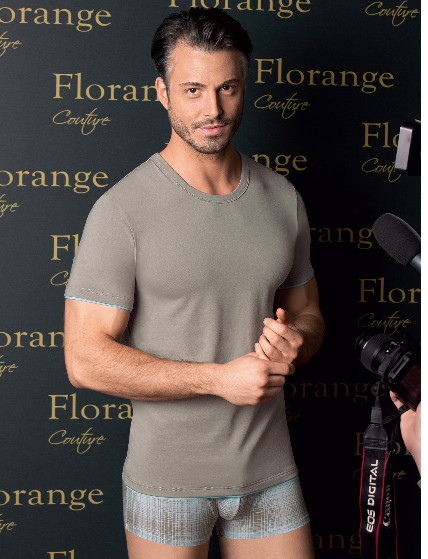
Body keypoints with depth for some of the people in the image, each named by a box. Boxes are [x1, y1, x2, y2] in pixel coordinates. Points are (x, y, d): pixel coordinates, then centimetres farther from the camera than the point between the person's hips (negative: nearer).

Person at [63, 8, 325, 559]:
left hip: (269, 471, 4)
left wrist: (295, 340, -10)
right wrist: (220, 377, -18)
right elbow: (85, 358, -15)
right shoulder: (122, 209, -13)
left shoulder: (281, 198, 2)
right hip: (169, 479, -4)